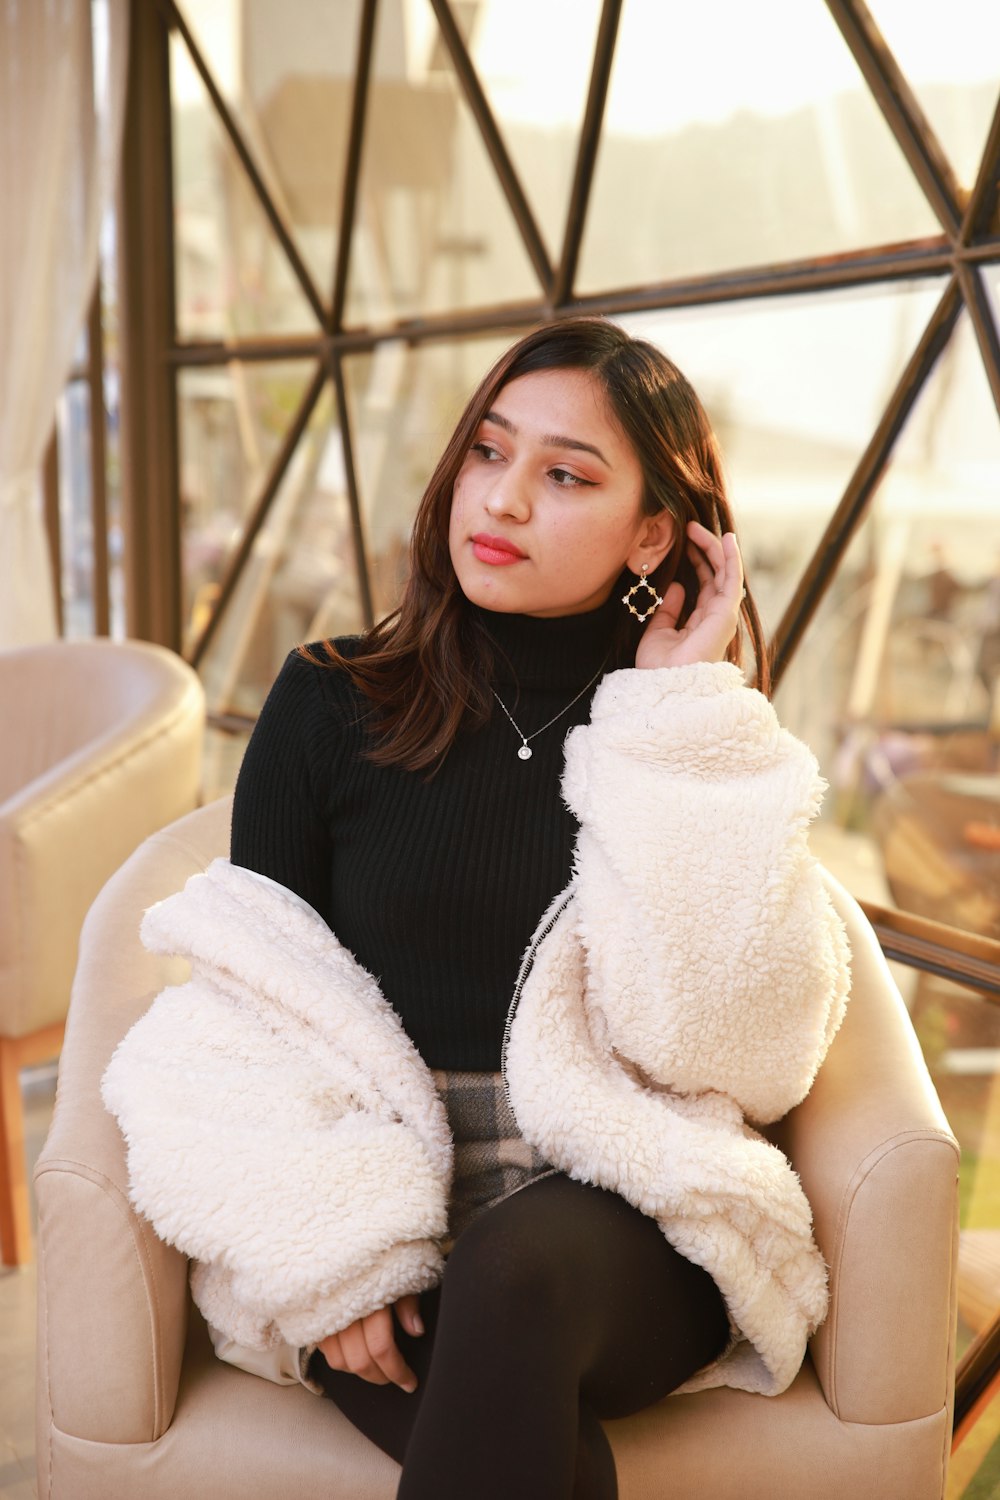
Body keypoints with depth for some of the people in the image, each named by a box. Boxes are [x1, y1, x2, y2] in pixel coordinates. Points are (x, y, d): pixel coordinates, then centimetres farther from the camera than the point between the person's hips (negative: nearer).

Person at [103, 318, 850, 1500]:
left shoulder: (713, 746, 5)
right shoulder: (330, 703, 4)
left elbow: (722, 1040, -9)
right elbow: (256, 1014, 3)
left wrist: (683, 724, -9)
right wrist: (329, 1251, -12)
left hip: (624, 1229, 1)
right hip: (373, 1216, 0)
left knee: (518, 1272, -33)